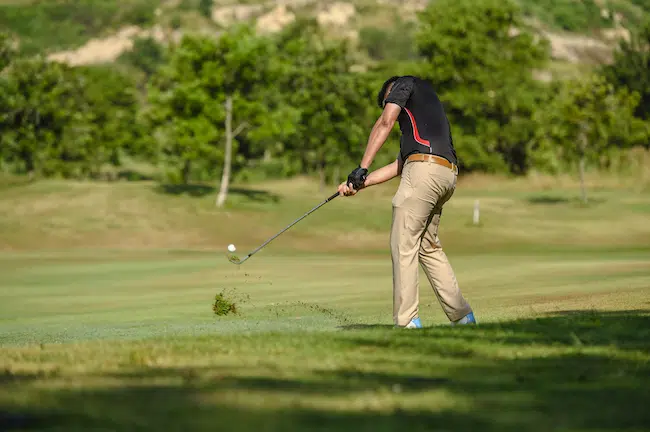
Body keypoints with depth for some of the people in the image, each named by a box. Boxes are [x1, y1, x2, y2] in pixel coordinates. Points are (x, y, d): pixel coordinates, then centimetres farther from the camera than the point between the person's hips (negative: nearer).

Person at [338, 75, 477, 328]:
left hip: (425, 168, -8)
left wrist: (362, 168, -6)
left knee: (403, 244, -6)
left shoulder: (405, 84, 15)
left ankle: (406, 321, -9)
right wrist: (358, 184, 25)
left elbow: (385, 123, -2)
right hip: (448, 174, 8)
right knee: (428, 245, 16)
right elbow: (400, 164, 29)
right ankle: (461, 315, 14)